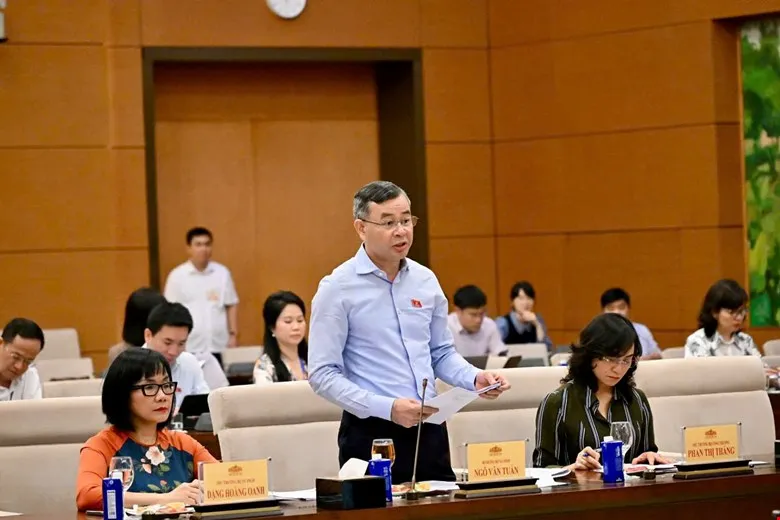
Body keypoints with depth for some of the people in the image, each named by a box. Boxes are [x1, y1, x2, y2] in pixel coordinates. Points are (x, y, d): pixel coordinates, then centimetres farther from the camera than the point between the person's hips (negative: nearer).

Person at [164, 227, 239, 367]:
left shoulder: (222, 273, 5)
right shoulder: (177, 276, -2)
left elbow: (231, 305, 12)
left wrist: (233, 334, 7)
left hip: (216, 345, 2)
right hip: (188, 347, -2)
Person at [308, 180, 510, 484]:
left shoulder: (425, 280, 10)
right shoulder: (338, 288, -6)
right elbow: (323, 374, -10)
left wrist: (475, 379, -1)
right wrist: (387, 408, -19)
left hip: (430, 432, 5)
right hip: (372, 434, -5)